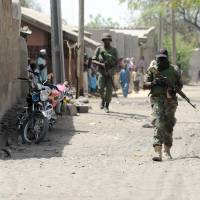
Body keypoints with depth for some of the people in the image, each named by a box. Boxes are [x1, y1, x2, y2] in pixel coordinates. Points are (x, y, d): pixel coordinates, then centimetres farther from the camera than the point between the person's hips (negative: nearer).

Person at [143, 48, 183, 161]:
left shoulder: (174, 70, 5)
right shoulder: (152, 70, 4)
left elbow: (180, 84, 12)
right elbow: (145, 85, 5)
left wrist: (174, 90, -9)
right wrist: (154, 83, -14)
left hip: (171, 100, 2)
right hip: (157, 100, -2)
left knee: (169, 126, 9)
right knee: (159, 124, -16)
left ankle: (167, 150, 27)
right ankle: (158, 152, -24)